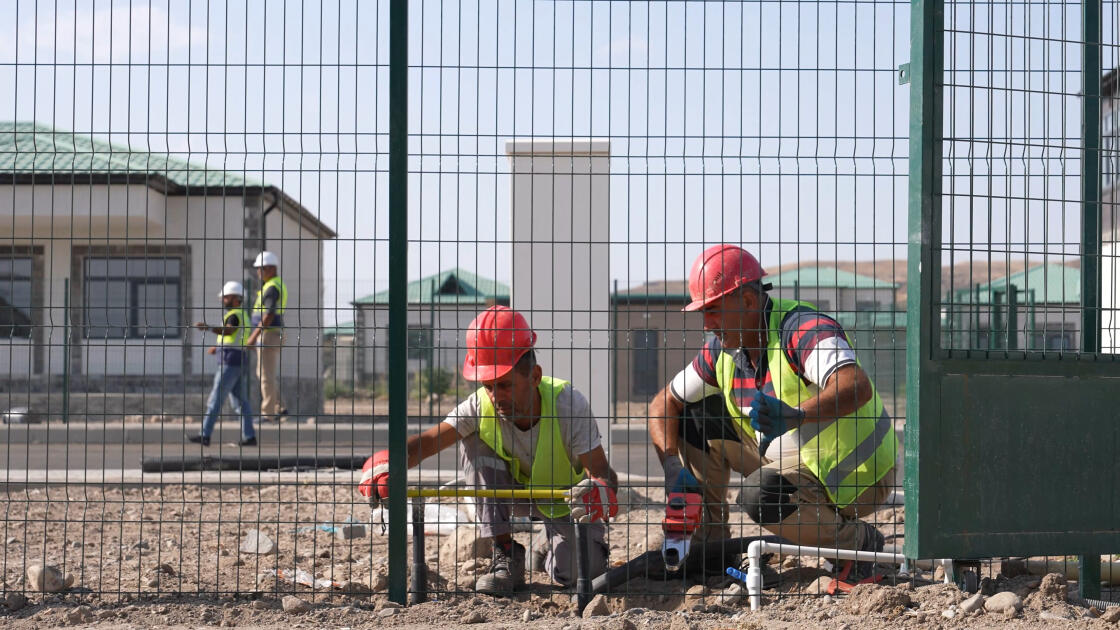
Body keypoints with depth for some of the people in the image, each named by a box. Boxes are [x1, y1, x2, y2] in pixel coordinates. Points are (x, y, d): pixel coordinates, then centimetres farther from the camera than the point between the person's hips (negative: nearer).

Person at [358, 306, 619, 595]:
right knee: (473, 442, -24)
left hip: (567, 502, -3)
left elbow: (603, 473, -32)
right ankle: (506, 556, -16)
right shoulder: (481, 405, -23)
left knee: (574, 572, -30)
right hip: (517, 493, 3)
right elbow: (428, 440, -29)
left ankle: (555, 547, 12)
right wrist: (387, 464, -50)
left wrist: (599, 490, -57)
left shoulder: (568, 404, -31)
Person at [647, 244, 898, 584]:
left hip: (857, 479, -8)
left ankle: (859, 540, -10)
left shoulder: (804, 328, -24)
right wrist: (673, 465, -13)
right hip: (787, 462, 8)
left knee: (760, 495, -34)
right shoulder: (723, 348, 0)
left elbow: (858, 387, -41)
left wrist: (796, 415, -58)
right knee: (698, 417, 1)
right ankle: (707, 540, 7)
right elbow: (664, 404, 5)